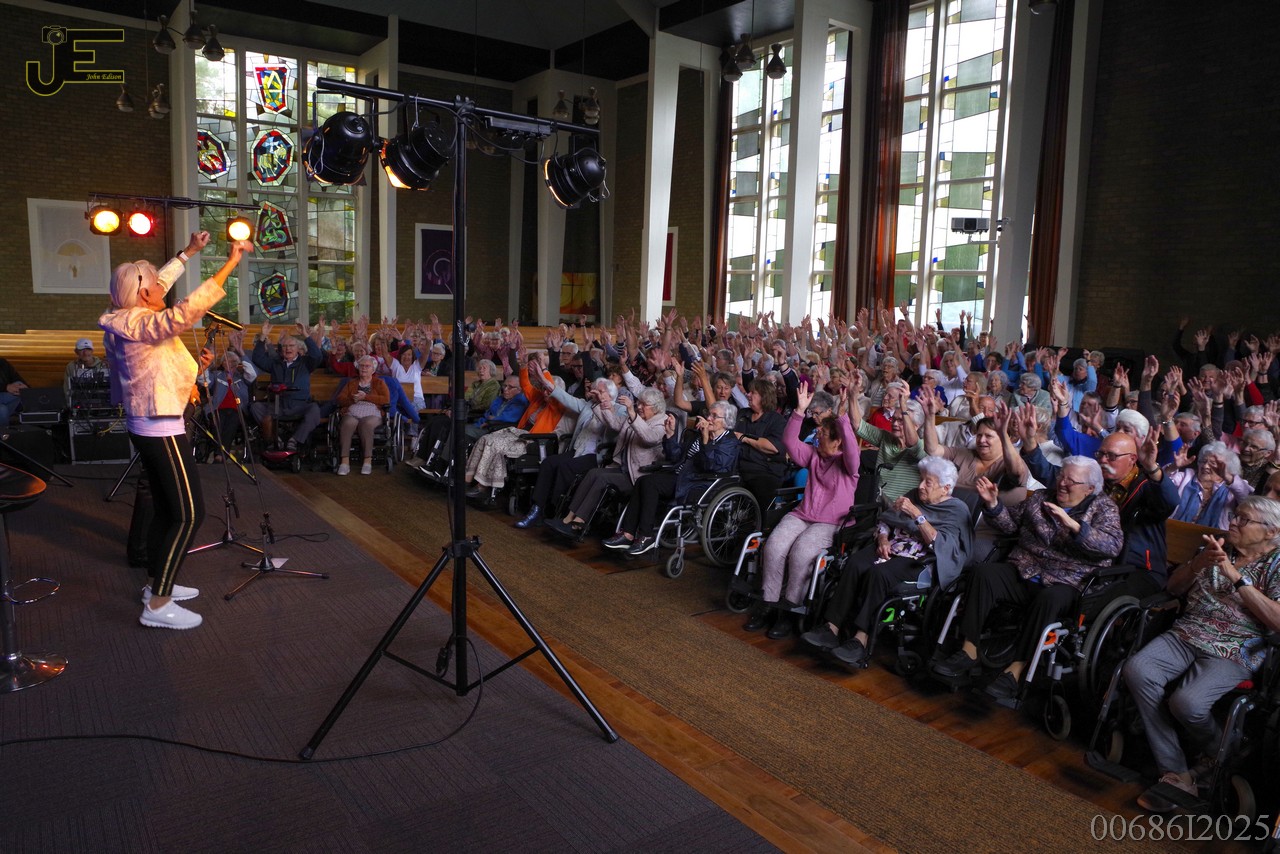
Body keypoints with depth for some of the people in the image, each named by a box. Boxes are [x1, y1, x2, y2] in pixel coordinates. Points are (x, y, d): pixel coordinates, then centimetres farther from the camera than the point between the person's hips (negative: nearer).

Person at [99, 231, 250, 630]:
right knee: (189, 513, -8)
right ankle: (158, 605, -4)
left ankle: (158, 583, 29)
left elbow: (157, 284, 24)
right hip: (161, 429, -10)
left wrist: (188, 252, 29)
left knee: (166, 508, 18)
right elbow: (186, 311, -37)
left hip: (145, 426, 10)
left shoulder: (126, 320, 9)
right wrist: (230, 263, -36)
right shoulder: (142, 324, -19)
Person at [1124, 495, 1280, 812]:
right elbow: (1174, 588, 17)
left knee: (1186, 702, -30)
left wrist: (1235, 576, -16)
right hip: (1185, 635, 5)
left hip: (1234, 652, -5)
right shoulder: (1217, 547, 18)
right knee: (1137, 670, -26)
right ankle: (1175, 772, -19)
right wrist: (1198, 563, -3)